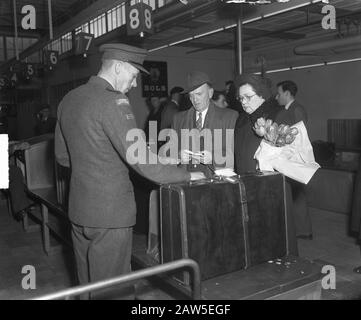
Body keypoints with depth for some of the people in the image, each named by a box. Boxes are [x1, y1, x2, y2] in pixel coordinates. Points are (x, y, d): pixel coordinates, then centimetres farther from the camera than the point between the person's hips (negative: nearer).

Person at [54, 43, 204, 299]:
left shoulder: (69, 100, 8)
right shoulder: (113, 101, -17)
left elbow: (62, 156, 15)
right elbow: (139, 159, -23)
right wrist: (186, 175, -12)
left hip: (79, 210, 8)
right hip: (111, 211, -8)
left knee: (88, 284, 20)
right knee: (112, 289, 5)